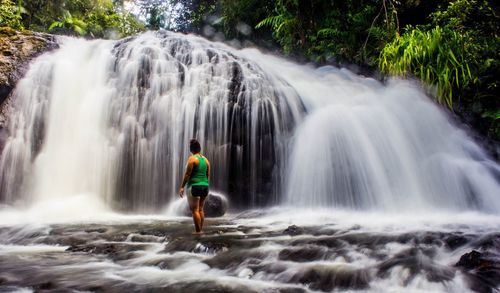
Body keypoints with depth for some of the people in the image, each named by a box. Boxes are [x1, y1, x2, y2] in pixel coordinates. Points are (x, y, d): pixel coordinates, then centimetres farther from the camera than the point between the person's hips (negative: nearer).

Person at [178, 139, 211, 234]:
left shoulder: (192, 159, -8)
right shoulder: (206, 160, 11)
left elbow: (187, 174, -12)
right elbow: (208, 176, 13)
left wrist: (182, 187, -9)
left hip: (194, 186, -7)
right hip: (205, 186, 7)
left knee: (194, 210, -3)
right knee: (200, 209, 13)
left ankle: (198, 231, -4)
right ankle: (201, 229, 14)